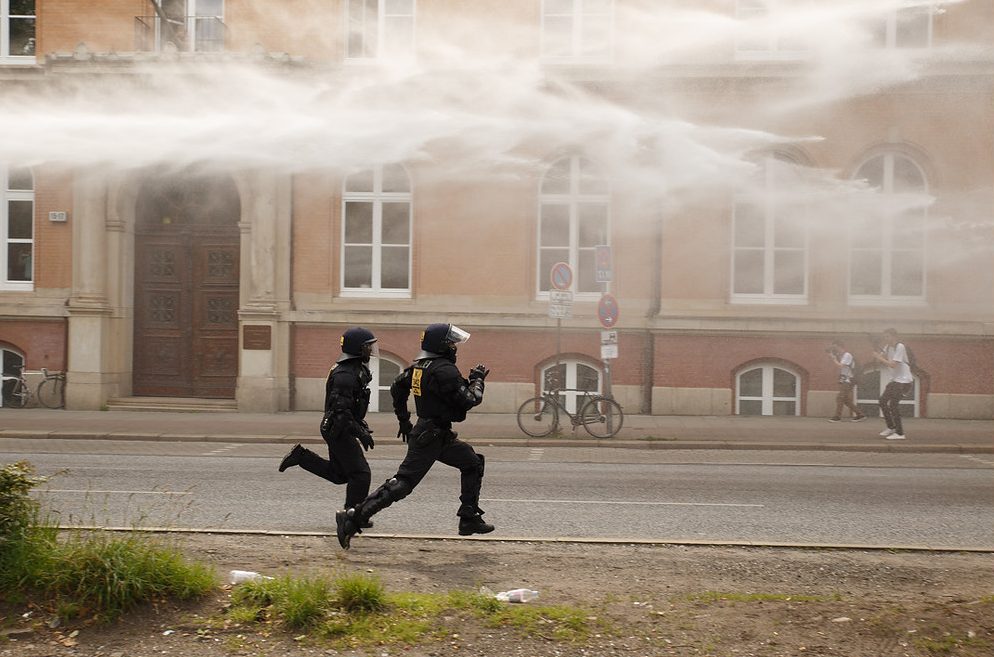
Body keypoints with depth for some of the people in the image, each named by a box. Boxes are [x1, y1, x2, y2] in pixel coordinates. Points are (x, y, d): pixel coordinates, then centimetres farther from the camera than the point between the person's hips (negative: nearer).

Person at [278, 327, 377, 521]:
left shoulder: (358, 368, 10)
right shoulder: (344, 374, -22)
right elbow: (341, 409, -28)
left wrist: (362, 426, 22)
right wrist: (361, 433, -28)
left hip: (338, 429, 10)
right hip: (339, 430, -10)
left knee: (338, 474, 18)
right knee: (360, 473, -6)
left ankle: (300, 456, 20)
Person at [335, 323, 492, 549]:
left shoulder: (419, 366, 8)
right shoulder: (445, 371, -20)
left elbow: (397, 388, 18)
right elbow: (468, 400, -19)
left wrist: (404, 420, 26)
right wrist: (477, 380, -2)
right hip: (432, 437, -10)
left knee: (473, 463, 18)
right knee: (402, 484, -8)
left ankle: (469, 519, 21)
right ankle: (353, 518, -7)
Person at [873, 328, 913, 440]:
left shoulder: (900, 347, -17)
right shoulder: (888, 347, 8)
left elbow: (893, 365, -23)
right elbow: (884, 363, 9)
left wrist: (880, 358, -18)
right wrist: (879, 357, -10)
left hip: (904, 380, -9)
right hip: (895, 380, 9)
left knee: (893, 404, -14)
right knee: (883, 401, 10)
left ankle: (900, 433, -11)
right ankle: (891, 427, 22)